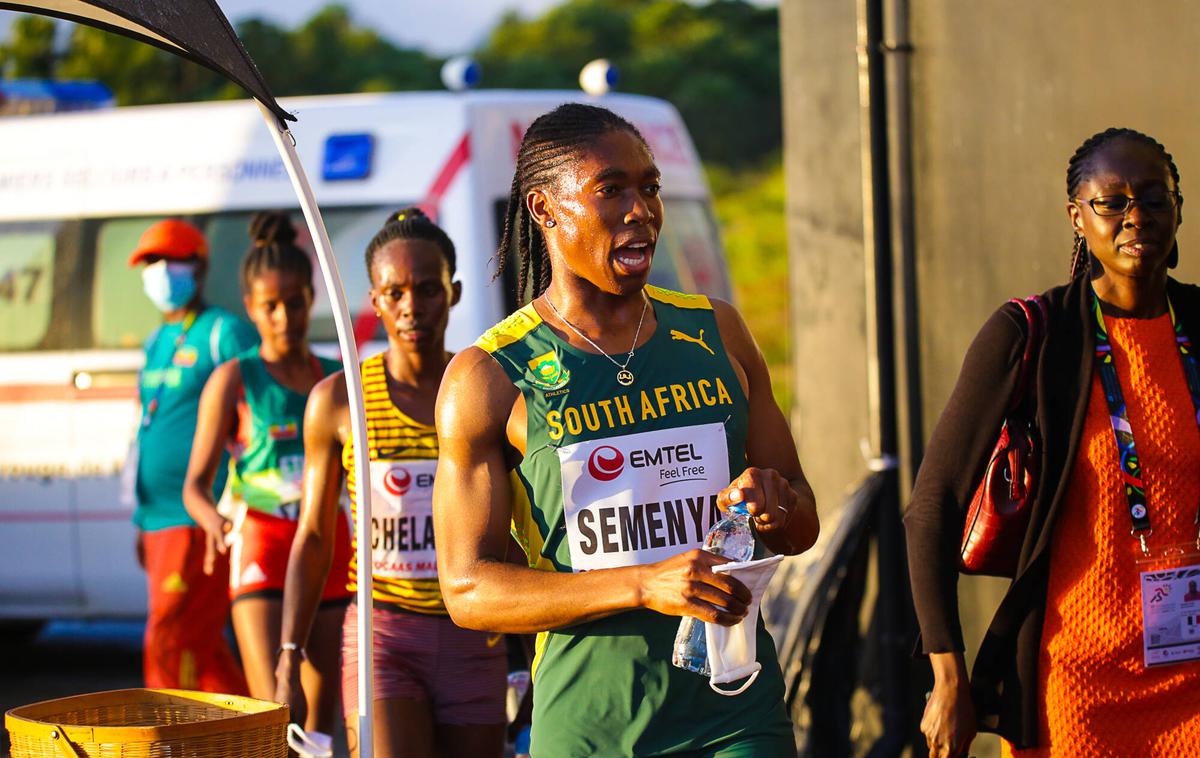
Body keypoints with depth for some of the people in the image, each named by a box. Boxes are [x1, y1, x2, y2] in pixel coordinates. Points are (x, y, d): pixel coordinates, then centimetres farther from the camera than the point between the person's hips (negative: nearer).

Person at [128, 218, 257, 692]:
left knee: (170, 648, -12)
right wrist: (143, 520, 22)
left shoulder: (224, 334, -6)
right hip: (160, 523, 9)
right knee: (204, 654, 10)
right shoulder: (156, 342, 19)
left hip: (200, 523, -9)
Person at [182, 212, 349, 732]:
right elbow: (196, 484, 0)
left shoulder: (337, 379, 11)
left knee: (320, 718, 5)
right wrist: (213, 522, -21)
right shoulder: (234, 380, 1)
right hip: (262, 546, -4)